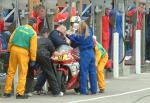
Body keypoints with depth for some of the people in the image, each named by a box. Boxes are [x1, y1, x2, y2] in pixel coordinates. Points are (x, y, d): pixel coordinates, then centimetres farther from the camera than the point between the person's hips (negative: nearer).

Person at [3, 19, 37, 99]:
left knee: (11, 71, 11)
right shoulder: (33, 33, -3)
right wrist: (33, 59, -2)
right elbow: (33, 47, -6)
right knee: (22, 73, 3)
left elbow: (11, 40, 8)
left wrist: (9, 50, 14)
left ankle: (7, 92, 14)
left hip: (14, 49, 4)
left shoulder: (19, 28, 9)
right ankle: (20, 93, 0)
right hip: (23, 52, -4)